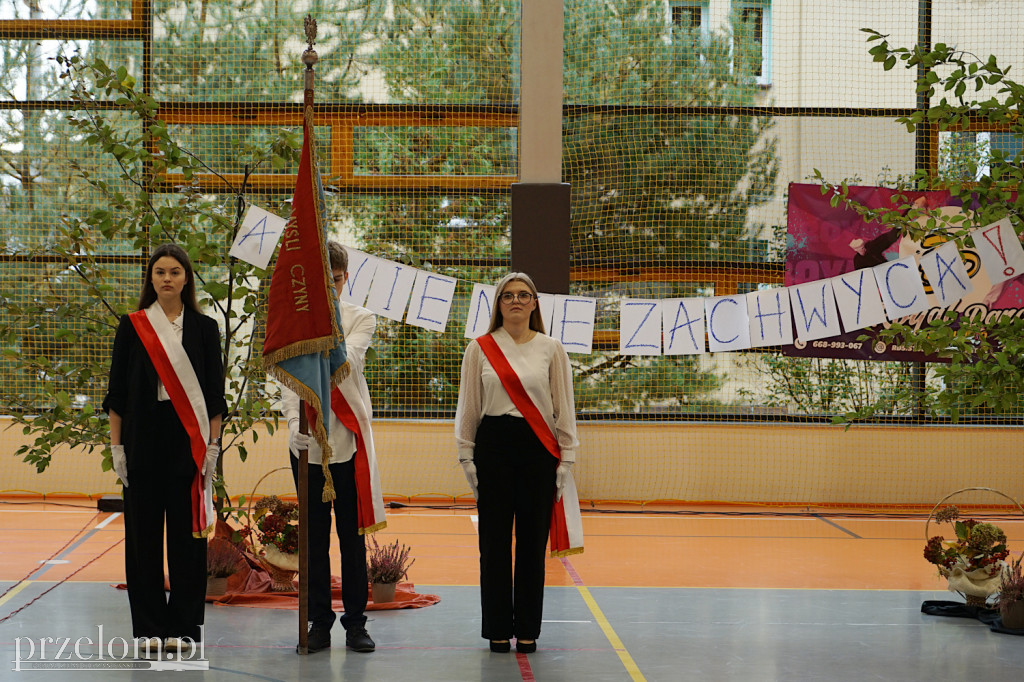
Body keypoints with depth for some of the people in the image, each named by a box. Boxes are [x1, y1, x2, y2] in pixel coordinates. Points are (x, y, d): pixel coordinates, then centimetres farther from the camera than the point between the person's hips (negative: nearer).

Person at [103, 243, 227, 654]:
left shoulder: (204, 328, 5)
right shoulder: (132, 327, 5)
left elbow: (214, 393, 5)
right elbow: (117, 392, 6)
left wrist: (212, 446, -1)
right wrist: (116, 446, 0)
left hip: (188, 440, 0)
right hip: (143, 438, 0)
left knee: (187, 532, 1)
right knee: (143, 531, 2)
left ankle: (184, 626, 9)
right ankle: (149, 626, 11)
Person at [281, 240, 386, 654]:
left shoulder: (360, 319, 5)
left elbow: (347, 361, -14)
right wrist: (294, 420, -18)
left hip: (348, 438, -1)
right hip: (306, 440, 1)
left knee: (352, 534, 3)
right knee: (314, 535, 7)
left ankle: (355, 623, 12)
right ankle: (319, 622, 15)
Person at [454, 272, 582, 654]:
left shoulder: (551, 349, 6)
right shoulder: (480, 349, 6)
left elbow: (564, 408, 7)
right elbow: (468, 407, 8)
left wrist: (565, 461, 3)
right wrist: (467, 457, 3)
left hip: (538, 450, 0)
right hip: (494, 446, 0)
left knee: (533, 541, 3)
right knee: (495, 541, 2)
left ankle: (527, 630, 13)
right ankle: (498, 629, 13)